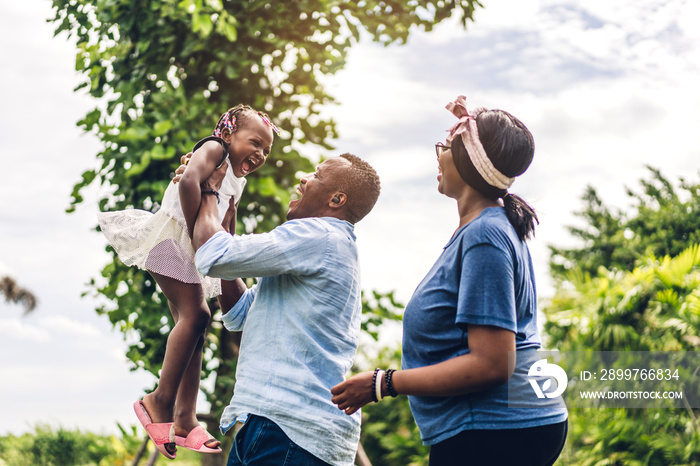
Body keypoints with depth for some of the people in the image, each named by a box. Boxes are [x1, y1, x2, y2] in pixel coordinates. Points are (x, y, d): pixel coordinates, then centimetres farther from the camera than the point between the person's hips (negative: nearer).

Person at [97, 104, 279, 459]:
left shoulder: (237, 181, 21)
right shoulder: (214, 149, -7)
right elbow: (189, 181, -27)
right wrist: (196, 236, -25)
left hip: (192, 252, 10)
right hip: (172, 236, -10)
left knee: (191, 326, 5)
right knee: (195, 314, -20)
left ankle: (184, 420, 6)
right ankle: (160, 401, -15)